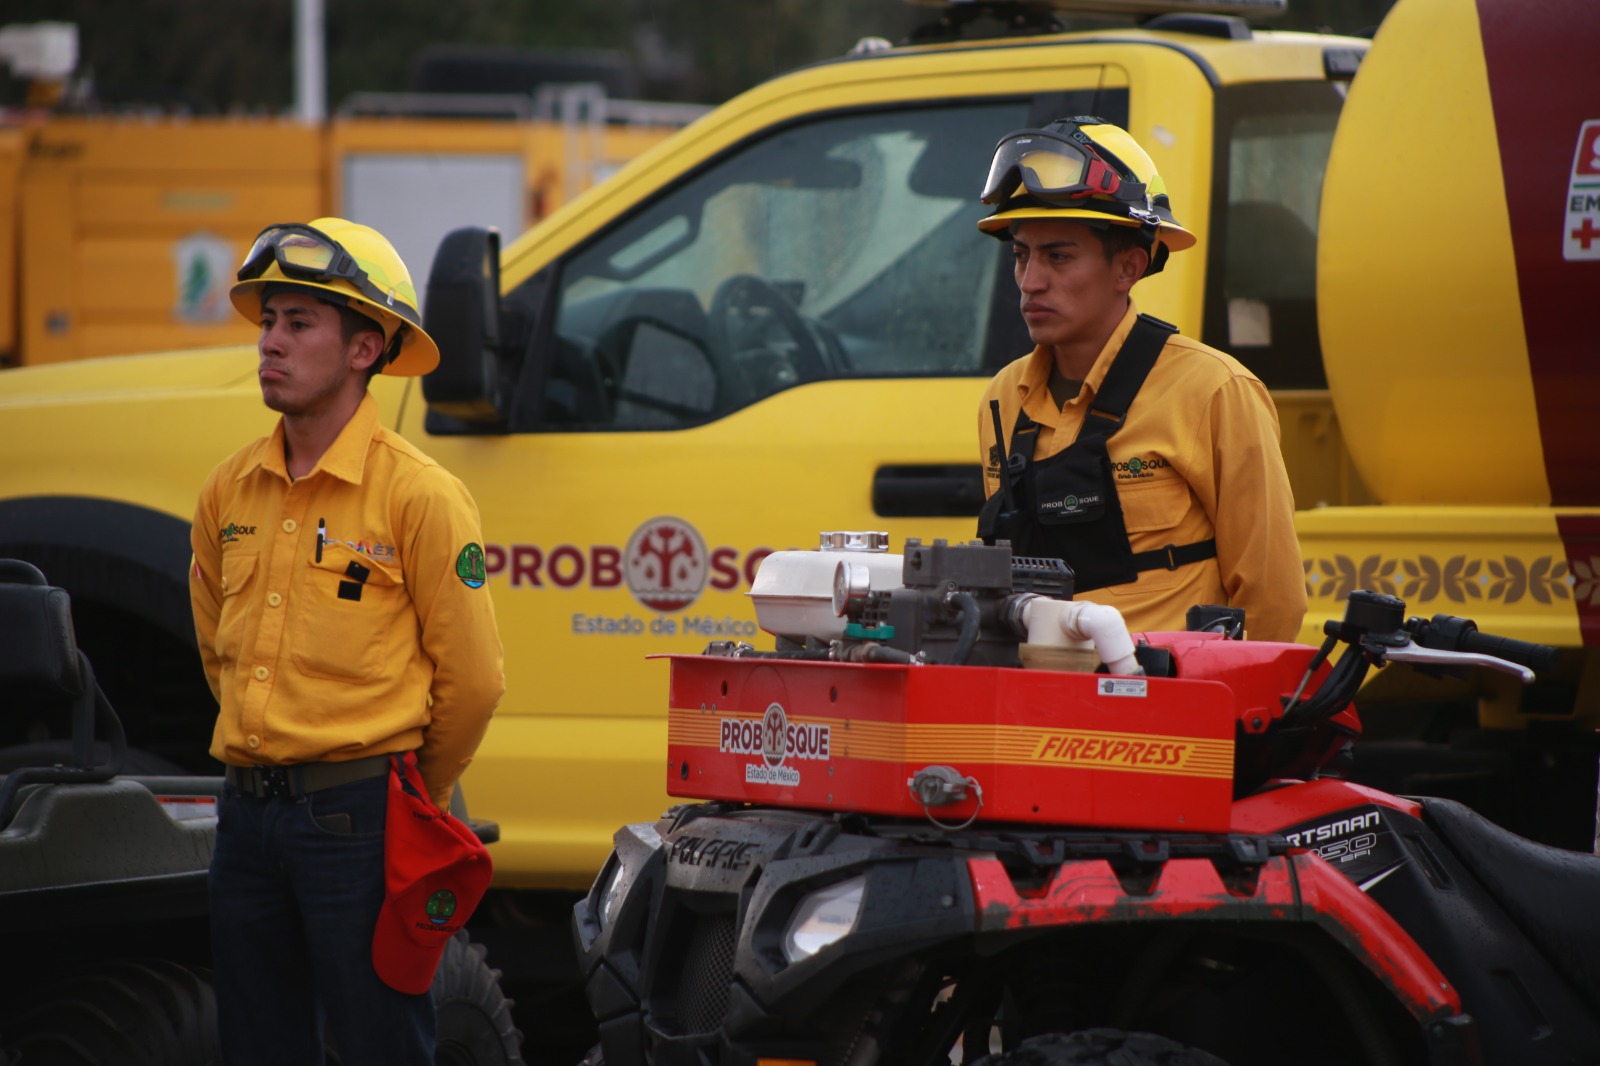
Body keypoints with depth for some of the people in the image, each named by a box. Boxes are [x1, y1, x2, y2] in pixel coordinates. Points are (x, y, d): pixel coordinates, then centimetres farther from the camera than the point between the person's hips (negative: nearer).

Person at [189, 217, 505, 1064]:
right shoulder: (229, 492, 8)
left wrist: (415, 800, 5)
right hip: (247, 813, 6)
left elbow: (471, 680, -4)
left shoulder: (420, 497, -10)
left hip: (359, 819, -6)